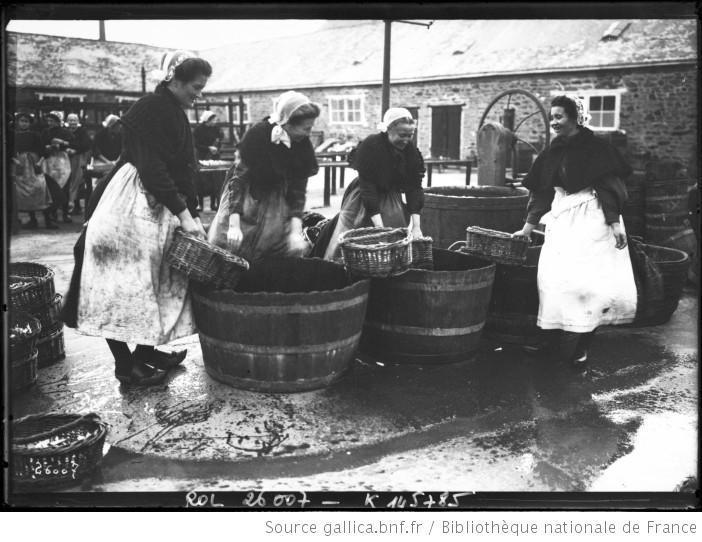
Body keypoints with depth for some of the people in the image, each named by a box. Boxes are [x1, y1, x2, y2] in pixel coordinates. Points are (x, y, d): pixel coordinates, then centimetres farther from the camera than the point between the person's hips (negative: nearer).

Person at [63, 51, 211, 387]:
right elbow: (152, 168, -22)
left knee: (154, 281, 13)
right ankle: (124, 365, 0)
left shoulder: (176, 115, 14)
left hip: (157, 207, 10)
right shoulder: (151, 108, -14)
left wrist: (192, 214, 7)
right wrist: (183, 214, -23)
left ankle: (145, 350, 23)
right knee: (123, 284, -5)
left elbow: (184, 169, 14)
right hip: (128, 206, -10)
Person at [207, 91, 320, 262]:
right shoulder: (257, 134, -24)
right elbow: (238, 178, -25)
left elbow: (298, 189, -10)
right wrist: (234, 225, -33)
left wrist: (296, 230, -23)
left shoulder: (303, 145, -13)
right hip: (247, 195, -3)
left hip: (277, 199, 4)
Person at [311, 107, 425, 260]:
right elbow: (367, 187, -27)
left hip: (391, 197, 4)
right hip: (362, 198, -4)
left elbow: (415, 188, -11)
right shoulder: (369, 146, -24)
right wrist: (380, 227, -32)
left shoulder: (411, 151, -11)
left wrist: (416, 227, -19)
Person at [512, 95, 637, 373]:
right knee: (555, 277, 1)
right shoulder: (553, 152, 10)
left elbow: (609, 186, -10)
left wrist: (615, 222, -16)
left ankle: (580, 347, 0)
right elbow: (540, 191, 13)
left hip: (591, 217, -6)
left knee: (586, 276, -7)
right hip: (561, 217, 6)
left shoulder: (594, 148, -6)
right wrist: (528, 227, 10)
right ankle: (558, 341, 9)